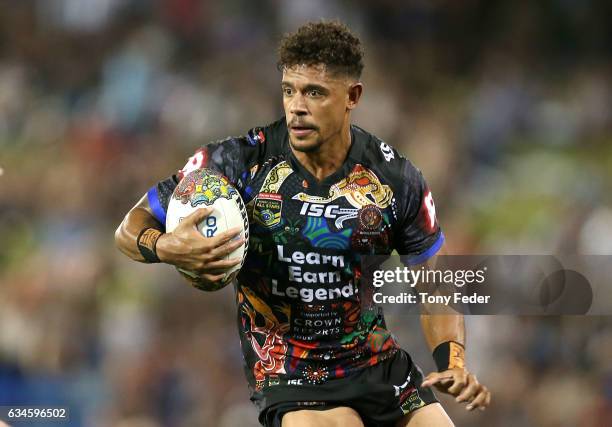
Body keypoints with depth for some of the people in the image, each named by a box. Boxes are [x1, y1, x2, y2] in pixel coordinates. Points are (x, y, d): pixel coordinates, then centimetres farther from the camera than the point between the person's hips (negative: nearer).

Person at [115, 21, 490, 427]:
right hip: (289, 376, -3)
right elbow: (131, 228, -3)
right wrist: (166, 248, -27)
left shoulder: (395, 178, -4)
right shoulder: (240, 162, -10)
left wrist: (453, 363, -11)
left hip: (379, 362, 3)